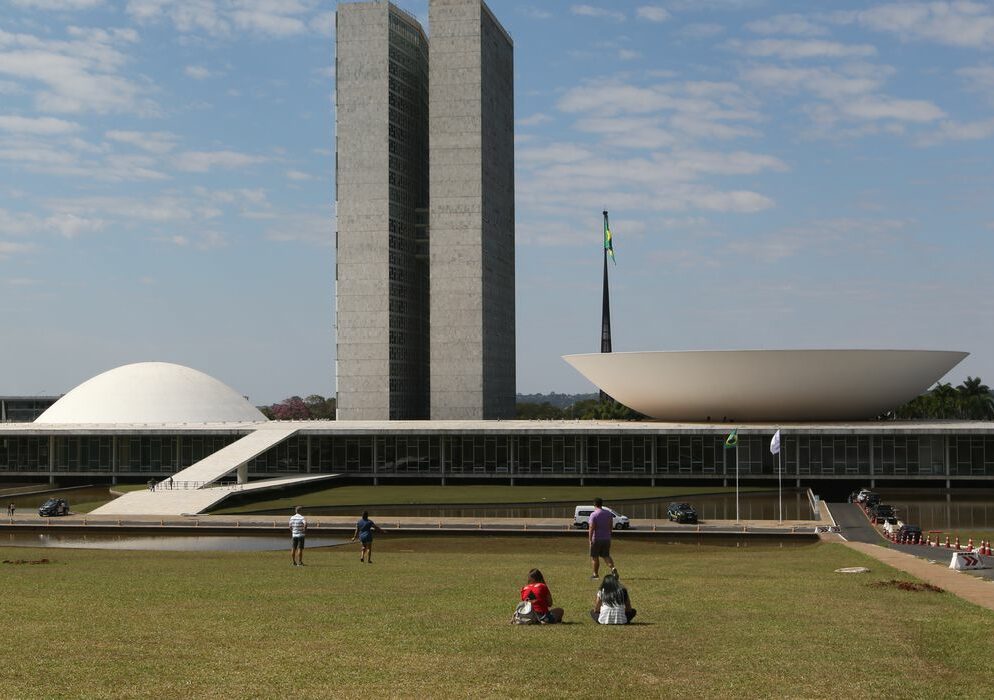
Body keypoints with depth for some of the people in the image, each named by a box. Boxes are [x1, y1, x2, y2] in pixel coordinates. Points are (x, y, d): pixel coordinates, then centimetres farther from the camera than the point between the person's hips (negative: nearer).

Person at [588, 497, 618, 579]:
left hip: (596, 539, -5)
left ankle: (595, 574, 15)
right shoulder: (608, 514, 6)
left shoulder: (593, 515, -13)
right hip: (607, 539, 5)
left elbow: (591, 528, -18)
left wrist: (590, 540, -17)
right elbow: (611, 527, 11)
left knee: (594, 557, 8)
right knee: (606, 556, 11)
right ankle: (613, 568, -12)